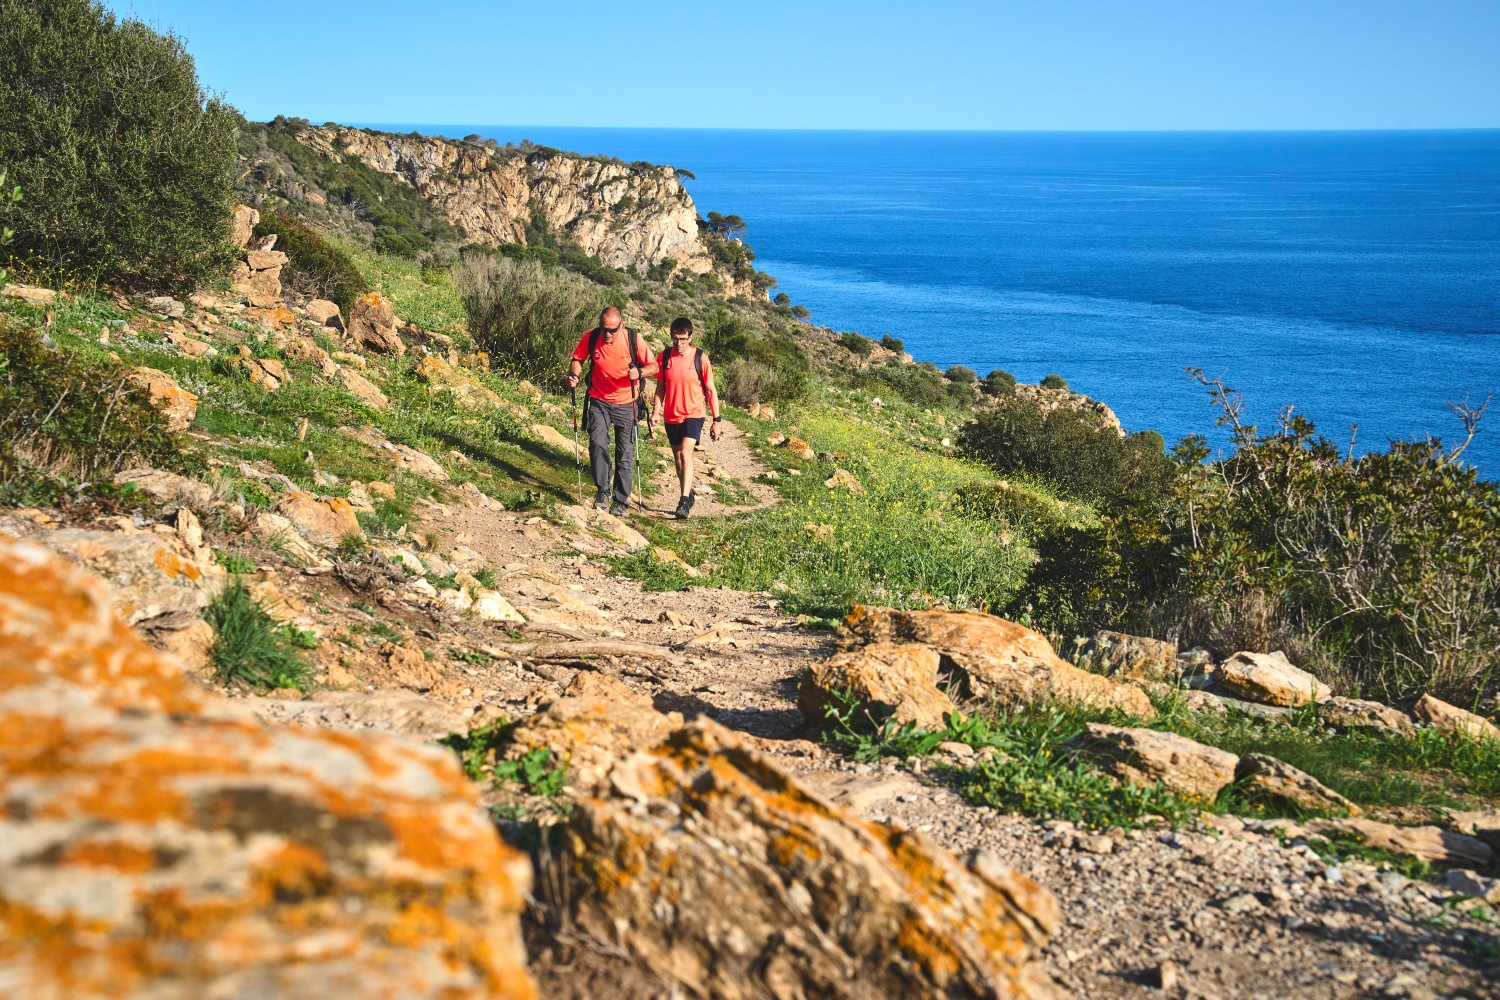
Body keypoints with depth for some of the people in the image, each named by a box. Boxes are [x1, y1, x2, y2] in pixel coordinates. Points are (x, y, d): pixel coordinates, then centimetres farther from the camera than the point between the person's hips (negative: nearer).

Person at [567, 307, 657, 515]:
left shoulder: (633, 339, -12)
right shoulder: (591, 338, -9)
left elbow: (653, 366, -6)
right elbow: (577, 359, 7)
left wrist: (639, 372, -27)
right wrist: (574, 374, -15)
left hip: (626, 404, 0)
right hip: (599, 402, 0)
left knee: (625, 453, 4)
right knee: (597, 443, -19)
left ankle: (621, 501, 16)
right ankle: (602, 491, -3)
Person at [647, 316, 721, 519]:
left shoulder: (700, 358, -9)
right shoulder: (664, 357, -2)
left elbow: (710, 390, -4)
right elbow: (660, 387, 7)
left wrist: (717, 419, -4)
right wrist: (655, 413, 0)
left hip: (694, 414, -4)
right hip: (671, 416, 4)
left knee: (685, 453, -20)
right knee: (678, 458, 13)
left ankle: (684, 501, -21)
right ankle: (689, 494, 33)